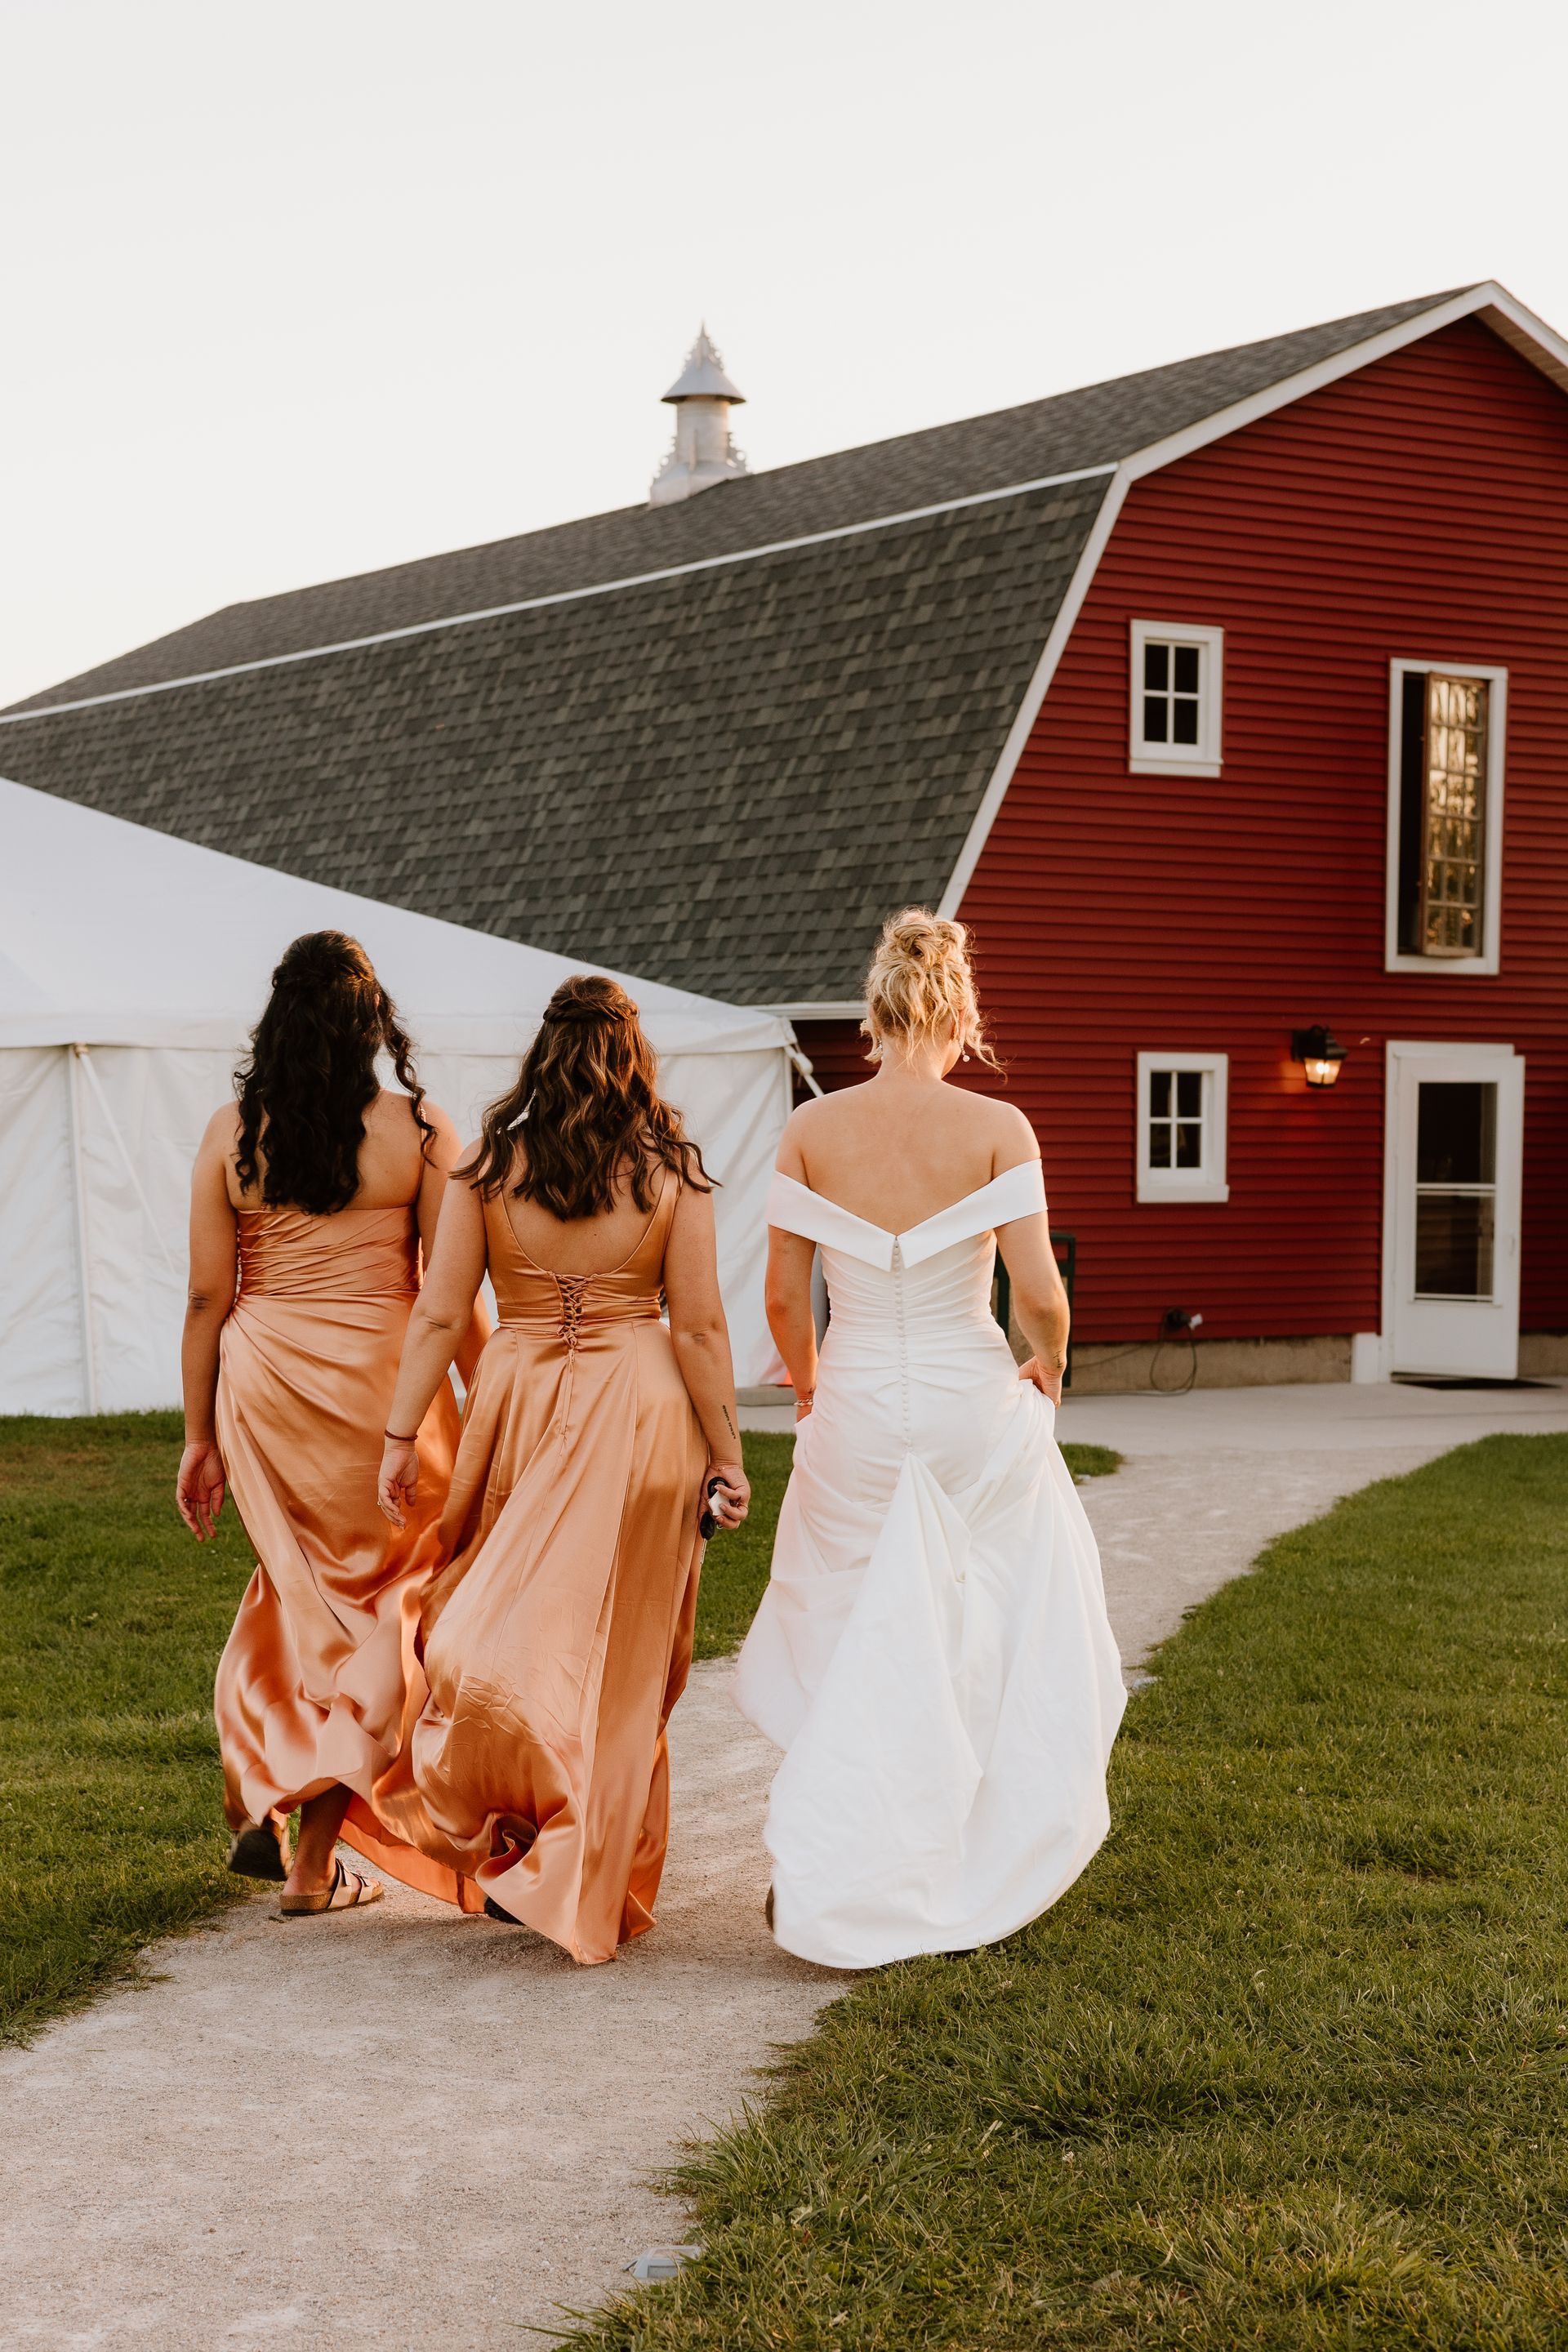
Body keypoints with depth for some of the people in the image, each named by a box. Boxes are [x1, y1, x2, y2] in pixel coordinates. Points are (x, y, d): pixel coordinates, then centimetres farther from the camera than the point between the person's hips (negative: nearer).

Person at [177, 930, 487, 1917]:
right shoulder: (419, 1130, -7)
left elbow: (207, 1298, -1)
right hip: (378, 1381, -3)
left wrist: (200, 1438, 7)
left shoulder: (232, 1132, -2)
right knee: (377, 1604, 10)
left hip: (261, 1384, 3)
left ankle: (256, 1807, 22)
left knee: (302, 1583, 25)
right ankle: (314, 1862, 11)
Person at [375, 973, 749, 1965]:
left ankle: (506, 1838, 6)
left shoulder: (488, 1168, -1)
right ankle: (593, 1890, 15)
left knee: (512, 1623, 15)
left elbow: (438, 1314, -1)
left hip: (521, 1399, 1)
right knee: (619, 1653, 8)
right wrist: (726, 1459, 3)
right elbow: (700, 1328, -4)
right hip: (641, 1409, 0)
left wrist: (401, 1437, 6)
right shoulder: (671, 1171, -3)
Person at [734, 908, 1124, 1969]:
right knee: (1006, 1640, 17)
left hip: (856, 1416, 2)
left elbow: (784, 1296, -1)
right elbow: (1040, 1294, -11)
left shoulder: (813, 1130, -5)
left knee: (854, 1644, 16)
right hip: (977, 1413, -2)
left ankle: (816, 1871, 3)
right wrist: (1048, 1368, 10)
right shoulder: (997, 1128, -10)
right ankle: (992, 1868, 27)